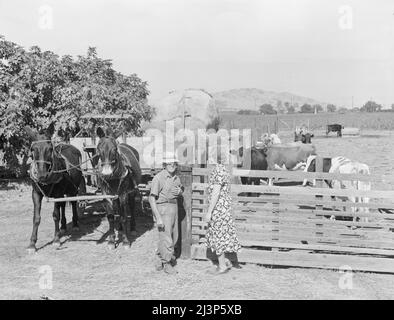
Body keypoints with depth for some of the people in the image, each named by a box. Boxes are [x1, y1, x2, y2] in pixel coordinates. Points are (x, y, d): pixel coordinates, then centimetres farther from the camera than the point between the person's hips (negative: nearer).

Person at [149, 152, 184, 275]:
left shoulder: (176, 178, 6)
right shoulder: (159, 178, -16)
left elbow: (181, 189, 24)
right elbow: (152, 198, -18)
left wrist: (179, 191, -3)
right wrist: (158, 218, -22)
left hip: (174, 207, 8)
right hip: (162, 208, -8)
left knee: (174, 237, 16)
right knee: (166, 238, -2)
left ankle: (160, 259, 34)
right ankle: (167, 264, 16)